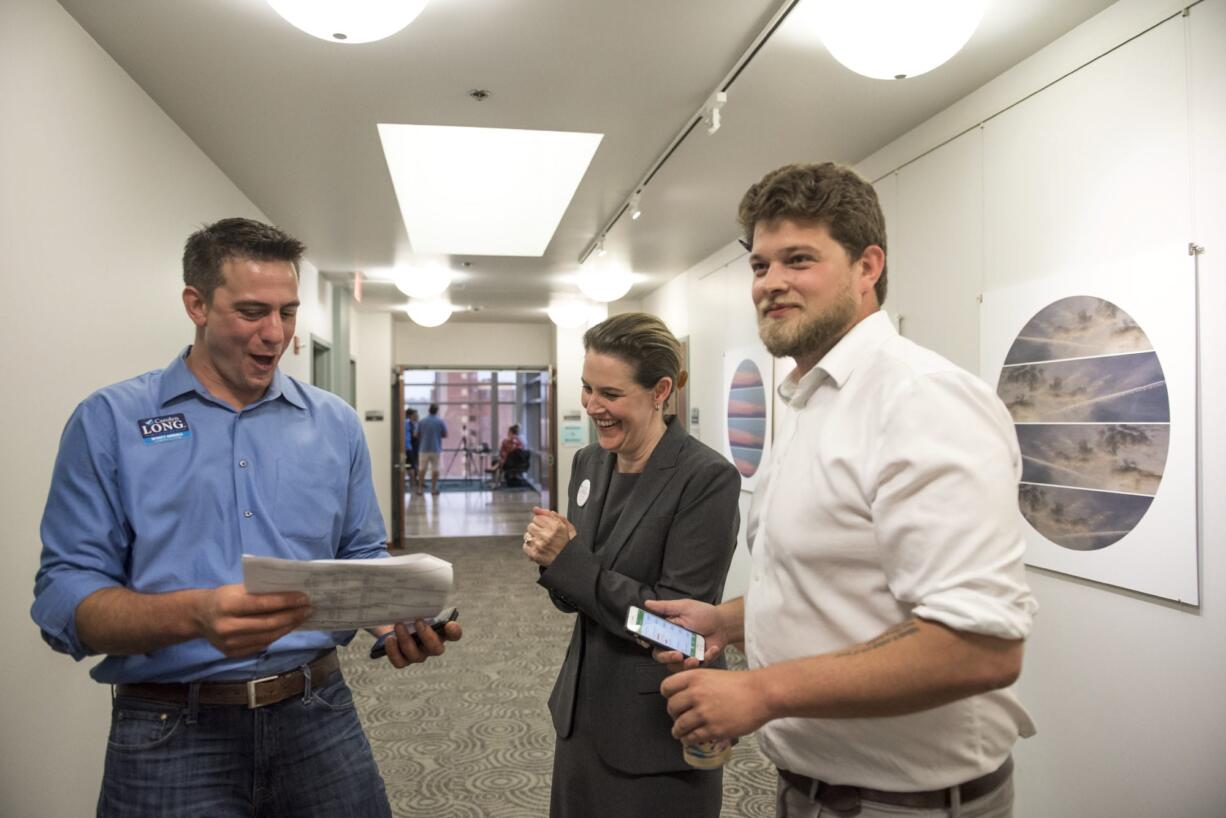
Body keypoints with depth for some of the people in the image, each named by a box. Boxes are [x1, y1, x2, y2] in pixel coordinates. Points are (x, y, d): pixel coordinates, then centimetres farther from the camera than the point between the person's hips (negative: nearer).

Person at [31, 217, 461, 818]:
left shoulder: (336, 424, 6)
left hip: (318, 716, 3)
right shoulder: (109, 423, -2)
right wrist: (194, 614, -25)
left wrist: (396, 617, -11)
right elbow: (67, 594, -7)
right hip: (171, 732, -2)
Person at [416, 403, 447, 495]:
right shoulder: (441, 421, -5)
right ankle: (433, 489, 4)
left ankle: (420, 488, 6)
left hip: (424, 448, 1)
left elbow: (417, 435, 3)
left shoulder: (422, 421, -2)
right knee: (435, 469, 4)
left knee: (422, 469, 7)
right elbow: (445, 435, 0)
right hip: (436, 449, -1)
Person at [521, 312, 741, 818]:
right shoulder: (588, 463, 2)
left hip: (658, 731, -6)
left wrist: (568, 560, -21)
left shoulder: (707, 479, -19)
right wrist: (552, 557, -13)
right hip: (582, 710, 7)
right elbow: (573, 599, 9)